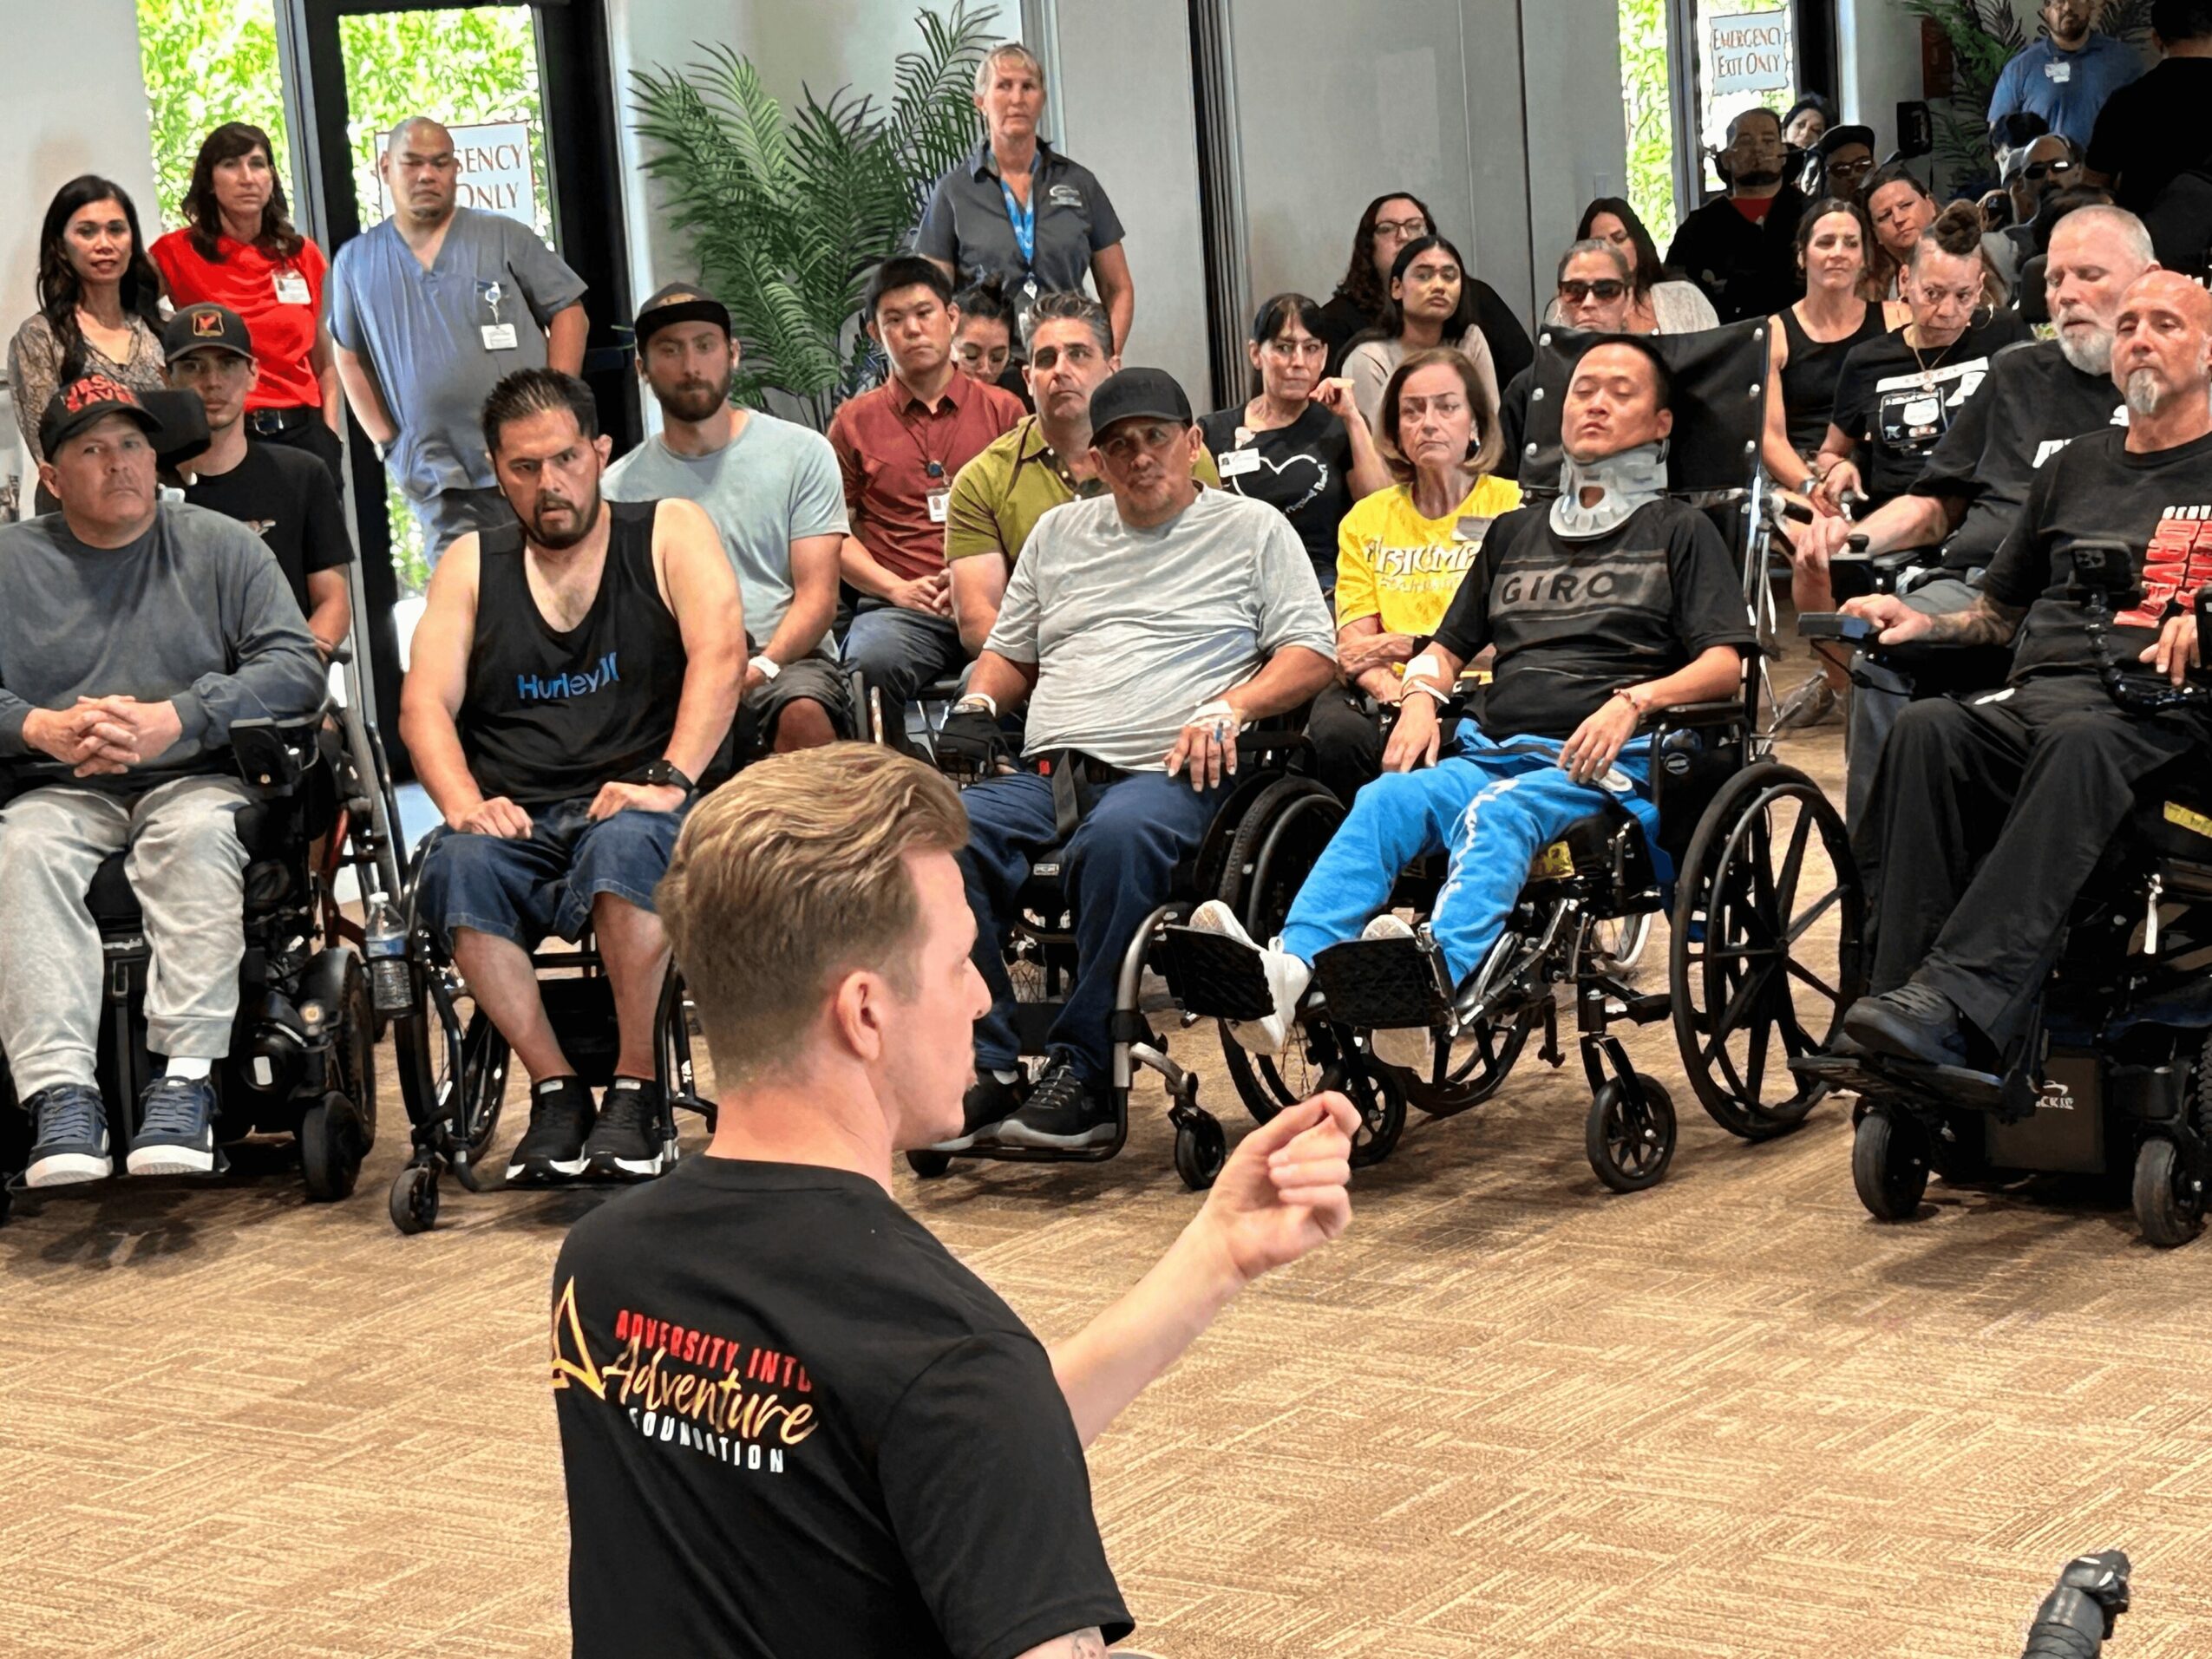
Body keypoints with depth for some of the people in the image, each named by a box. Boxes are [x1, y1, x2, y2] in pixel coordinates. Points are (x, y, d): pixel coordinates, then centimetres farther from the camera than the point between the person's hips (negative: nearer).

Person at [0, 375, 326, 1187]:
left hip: (192, 783, -1)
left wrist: (172, 720, -13)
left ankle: (183, 1084, -41)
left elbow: (296, 666, -1)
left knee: (203, 834, -35)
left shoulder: (223, 546, 11)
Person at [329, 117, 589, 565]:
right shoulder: (356, 262, 12)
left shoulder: (504, 238, 6)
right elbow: (351, 358, 20)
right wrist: (388, 443, 8)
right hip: (438, 486, 2)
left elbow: (568, 313, 5)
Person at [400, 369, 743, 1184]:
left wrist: (669, 781, -21)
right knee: (456, 867, -32)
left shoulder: (670, 533, 11)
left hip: (634, 809, -2)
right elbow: (424, 704, 8)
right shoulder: (470, 564, 19)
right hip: (515, 820, 2)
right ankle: (555, 1089, -18)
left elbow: (720, 655, -5)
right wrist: (465, 803, -13)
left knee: (625, 843, -38)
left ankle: (635, 1087, -23)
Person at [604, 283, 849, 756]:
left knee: (804, 715, -37)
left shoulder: (803, 452, 9)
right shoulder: (620, 486, 12)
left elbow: (817, 593, 2)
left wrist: (763, 664, -18)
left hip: (787, 656, 0)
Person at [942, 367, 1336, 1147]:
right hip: (1045, 772, 4)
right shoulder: (1058, 533, 28)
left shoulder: (1253, 528, 15)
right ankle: (987, 1073, -26)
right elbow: (1010, 653, 32)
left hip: (1165, 771, -4)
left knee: (1119, 836, -40)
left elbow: (1311, 652, 6)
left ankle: (1081, 1076, -32)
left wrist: (1229, 708, -10)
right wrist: (978, 703, 9)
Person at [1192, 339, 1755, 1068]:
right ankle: (1288, 970, -51)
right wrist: (1421, 696, 8)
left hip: (1604, 762, -4)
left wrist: (1634, 700, -15)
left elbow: (1725, 665, 4)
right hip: (1491, 749, 4)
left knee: (1497, 814, -37)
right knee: (1386, 800, -29)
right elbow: (1449, 645, 33)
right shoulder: (1516, 531, 33)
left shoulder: (1681, 531, 17)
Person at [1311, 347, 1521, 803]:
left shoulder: (1513, 507, 7)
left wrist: (1409, 645, -8)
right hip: (1388, 696, 3)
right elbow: (1355, 645, 7)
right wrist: (1397, 696, -14)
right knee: (1335, 731, -32)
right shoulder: (1366, 521, 18)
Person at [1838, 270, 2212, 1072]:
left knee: (2079, 744, -40)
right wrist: (1926, 625, 12)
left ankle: (1956, 1001, -53)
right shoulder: (2075, 468, 30)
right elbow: (1999, 614, 33)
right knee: (1926, 729, -29)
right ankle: (1902, 989, -39)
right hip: (2035, 696, 5)